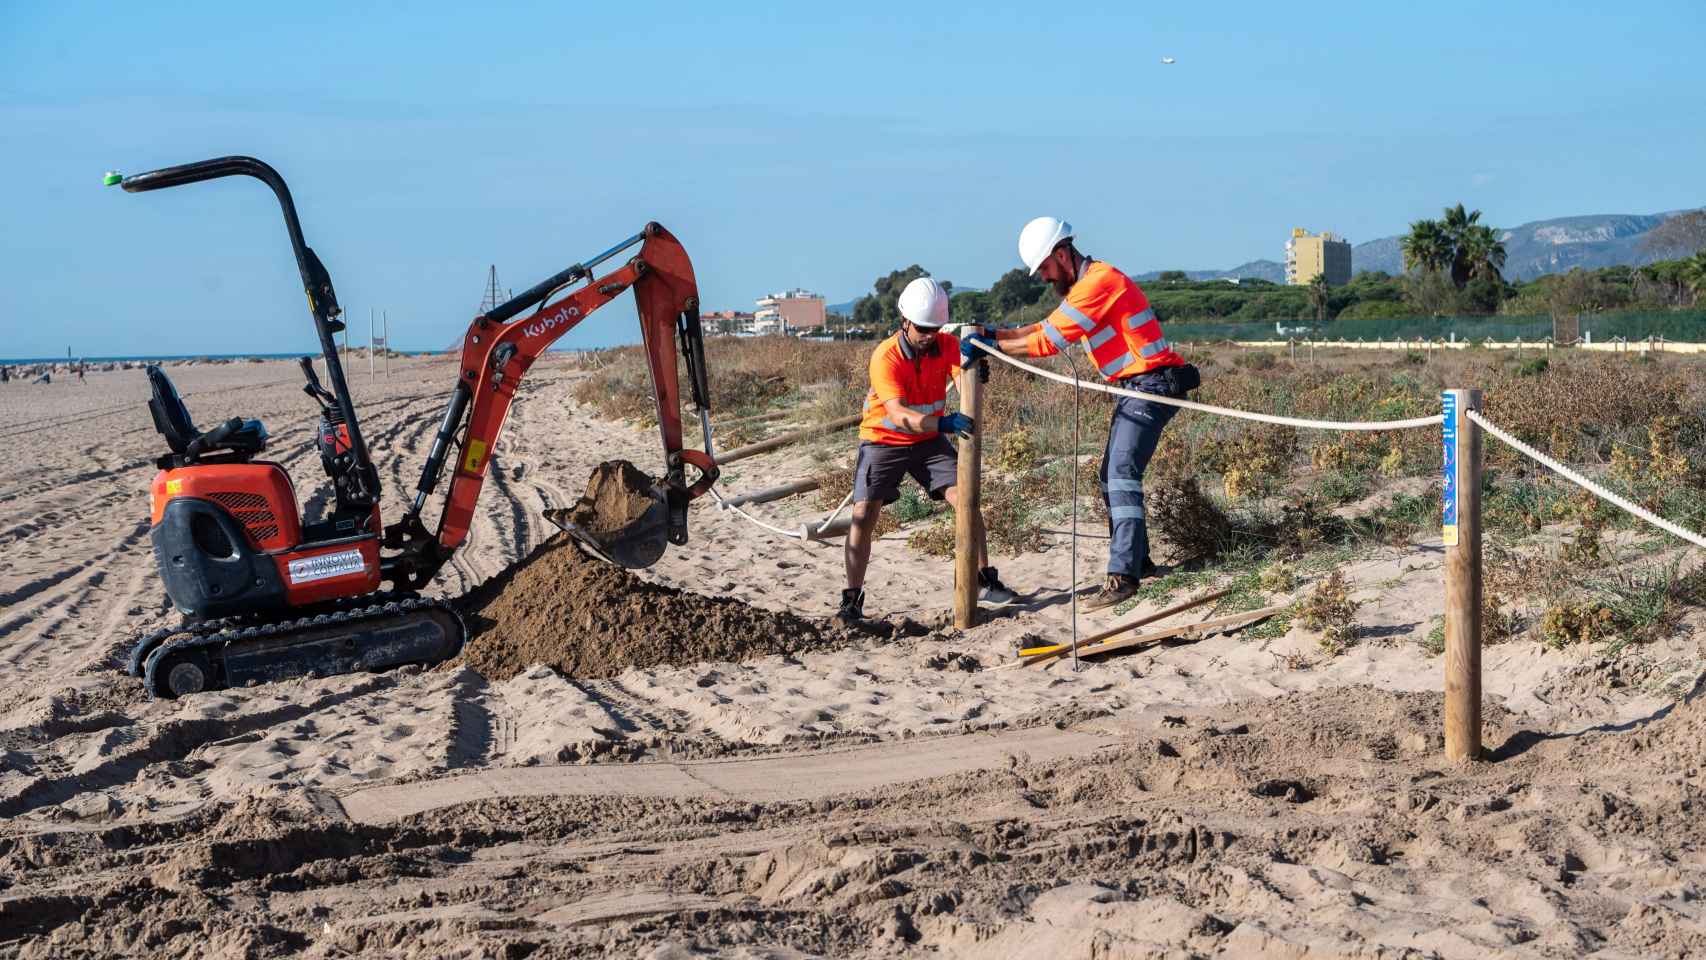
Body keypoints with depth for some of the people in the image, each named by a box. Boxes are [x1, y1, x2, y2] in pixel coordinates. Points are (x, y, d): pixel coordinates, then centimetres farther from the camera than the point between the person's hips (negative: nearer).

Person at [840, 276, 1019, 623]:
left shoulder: (947, 345, -11)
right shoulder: (885, 357, -25)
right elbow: (898, 414, -37)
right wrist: (945, 423, -52)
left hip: (929, 439, 4)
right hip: (883, 439, -4)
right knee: (864, 513, -14)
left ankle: (984, 582, 7)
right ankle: (852, 600, -6)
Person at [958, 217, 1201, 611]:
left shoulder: (1098, 282, -17)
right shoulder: (1083, 286, 17)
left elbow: (1049, 342, -18)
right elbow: (1047, 327, 19)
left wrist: (991, 346, -11)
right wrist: (993, 333, 6)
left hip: (1152, 384, -11)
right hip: (1134, 389, 11)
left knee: (1121, 472, -19)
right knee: (1111, 476, 14)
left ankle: (1123, 574, -25)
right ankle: (1137, 561, 23)